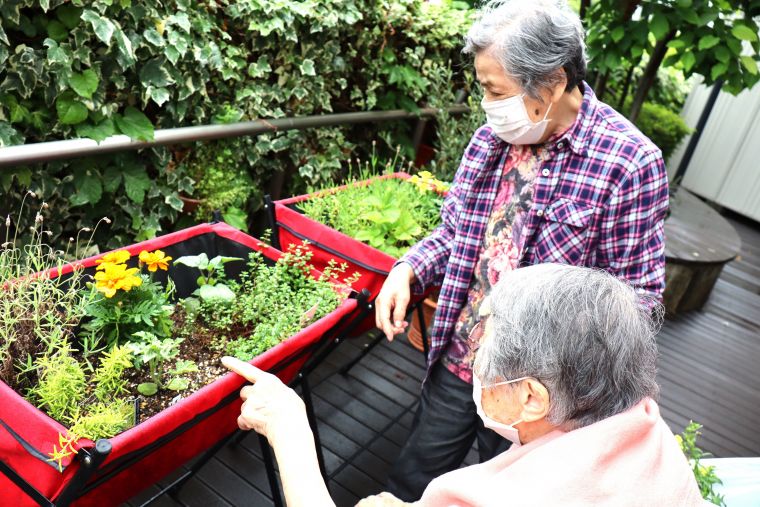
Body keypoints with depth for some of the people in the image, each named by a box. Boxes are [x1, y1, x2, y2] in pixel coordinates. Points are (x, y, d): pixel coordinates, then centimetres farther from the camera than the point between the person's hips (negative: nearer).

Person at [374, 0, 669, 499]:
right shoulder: (491, 138, -2)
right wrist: (408, 271, -9)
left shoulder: (630, 162, -19)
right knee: (412, 481, 23)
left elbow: (635, 296, -15)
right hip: (456, 361, 5)